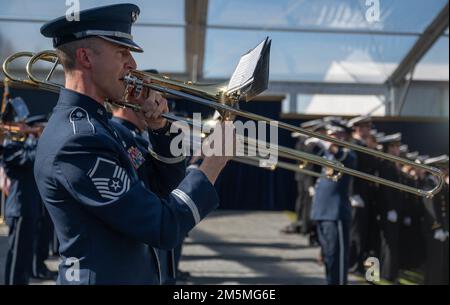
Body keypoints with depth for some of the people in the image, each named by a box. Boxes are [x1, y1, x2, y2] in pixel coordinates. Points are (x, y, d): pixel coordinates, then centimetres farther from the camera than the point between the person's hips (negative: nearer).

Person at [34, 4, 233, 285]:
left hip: (130, 275, 9)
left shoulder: (87, 121, 6)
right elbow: (164, 230, -24)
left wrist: (159, 127, -2)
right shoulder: (77, 140, -23)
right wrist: (215, 161, -14)